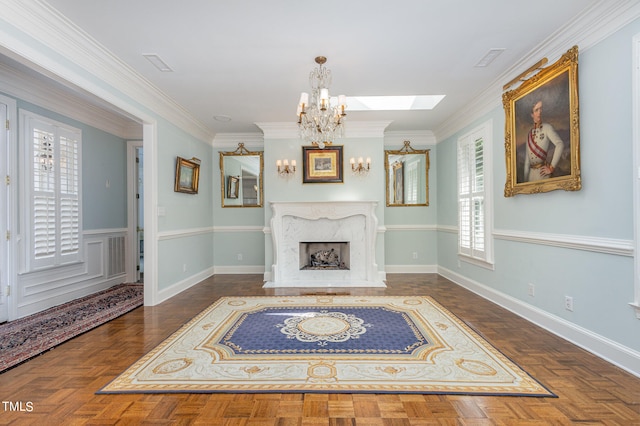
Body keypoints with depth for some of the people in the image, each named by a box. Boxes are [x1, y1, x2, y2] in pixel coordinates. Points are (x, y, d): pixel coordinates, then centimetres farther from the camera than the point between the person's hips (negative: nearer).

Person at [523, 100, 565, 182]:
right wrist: (525, 179, 10)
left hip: (543, 172, -5)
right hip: (531, 172, 5)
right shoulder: (529, 134, 13)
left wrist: (552, 168, -15)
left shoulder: (547, 127, -2)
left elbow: (560, 144, -15)